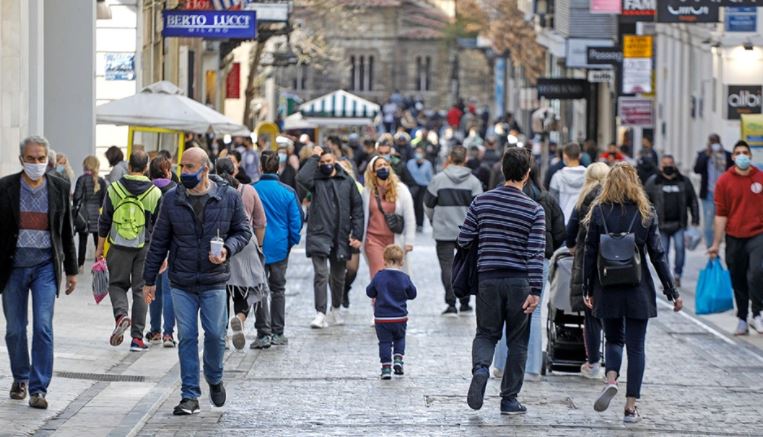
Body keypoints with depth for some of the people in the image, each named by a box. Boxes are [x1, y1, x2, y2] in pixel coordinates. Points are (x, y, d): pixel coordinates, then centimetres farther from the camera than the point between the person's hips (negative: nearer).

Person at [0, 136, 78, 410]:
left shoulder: (59, 188, 3)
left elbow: (67, 231, 9)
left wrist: (71, 270, 10)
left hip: (46, 265, 0)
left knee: (43, 328, -10)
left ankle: (38, 388, -6)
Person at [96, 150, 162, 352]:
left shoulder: (114, 189, -3)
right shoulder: (155, 193, -3)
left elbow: (104, 221, 2)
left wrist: (100, 247, 11)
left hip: (119, 246, 0)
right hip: (144, 248, 0)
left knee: (117, 284, 15)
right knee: (140, 290, 7)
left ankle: (120, 315, -15)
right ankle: (137, 338, 6)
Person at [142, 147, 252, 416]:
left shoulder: (228, 198, -2)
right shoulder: (172, 200, 2)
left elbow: (243, 230, 7)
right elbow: (159, 241, 7)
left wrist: (228, 249, -14)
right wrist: (149, 279, 7)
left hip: (214, 282, -1)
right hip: (181, 283, 1)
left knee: (215, 334, -1)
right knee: (186, 337, 0)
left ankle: (214, 379, 28)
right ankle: (190, 396, 7)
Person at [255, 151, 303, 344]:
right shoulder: (287, 192, -7)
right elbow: (296, 220, -3)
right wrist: (292, 241, 10)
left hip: (257, 247, 0)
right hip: (279, 247, 0)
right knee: (278, 289, 10)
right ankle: (277, 333, 10)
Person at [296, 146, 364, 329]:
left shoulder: (347, 182, 6)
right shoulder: (316, 180, 0)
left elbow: (357, 208, 7)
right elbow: (302, 179, -23)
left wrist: (357, 234, -1)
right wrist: (314, 158, -13)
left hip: (341, 238, 3)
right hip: (319, 236, -3)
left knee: (338, 276, 15)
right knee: (321, 274, -14)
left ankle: (336, 310, 33)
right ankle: (320, 314, -14)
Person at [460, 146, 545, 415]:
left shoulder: (481, 202, 1)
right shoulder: (534, 210, -6)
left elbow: (464, 240, 3)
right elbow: (536, 253, -11)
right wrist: (535, 291, -12)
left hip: (488, 279, 2)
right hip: (519, 282, -2)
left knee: (486, 334, 14)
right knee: (517, 342, 9)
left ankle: (480, 368, -18)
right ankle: (509, 399, 11)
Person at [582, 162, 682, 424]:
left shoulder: (599, 212, -3)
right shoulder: (646, 214, -3)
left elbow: (590, 253, -2)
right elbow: (657, 255, -3)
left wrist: (587, 289, 6)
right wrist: (672, 292, 3)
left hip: (607, 291, 1)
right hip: (638, 291, -1)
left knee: (613, 339, 18)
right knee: (636, 346, 6)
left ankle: (611, 380, -10)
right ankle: (631, 407, 3)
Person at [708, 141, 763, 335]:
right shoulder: (724, 181, 0)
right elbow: (721, 214, 1)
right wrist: (716, 244, -2)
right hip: (734, 237, 1)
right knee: (738, 281, 7)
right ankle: (742, 320, 18)